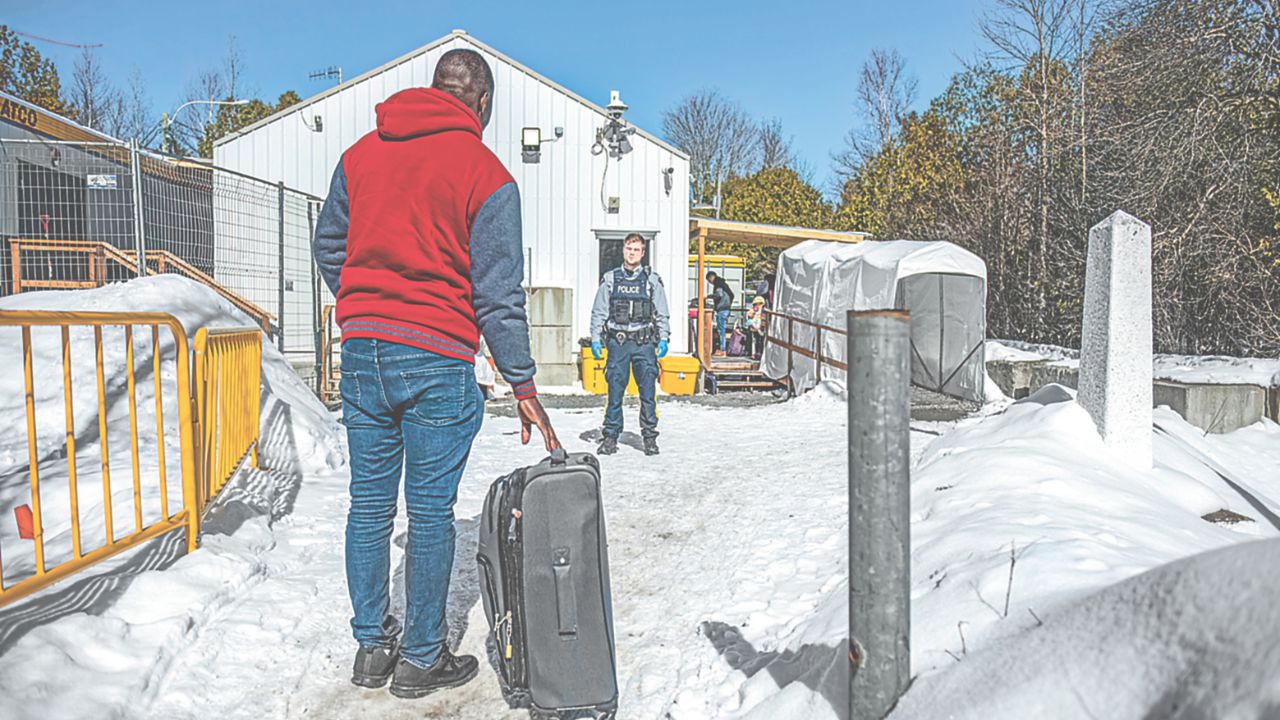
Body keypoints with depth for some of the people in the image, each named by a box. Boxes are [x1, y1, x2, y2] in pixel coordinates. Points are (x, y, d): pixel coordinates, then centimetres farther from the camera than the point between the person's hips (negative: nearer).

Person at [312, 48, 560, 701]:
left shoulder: (359, 153, 10)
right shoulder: (486, 175, -5)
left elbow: (327, 246, 18)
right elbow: (497, 291, -7)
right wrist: (523, 385, -1)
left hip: (361, 352, 5)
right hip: (436, 360, -5)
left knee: (369, 504, 14)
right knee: (430, 511, 5)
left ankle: (371, 646, 26)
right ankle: (421, 660, 18)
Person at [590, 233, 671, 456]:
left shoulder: (652, 280, 9)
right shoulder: (610, 279, 10)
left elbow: (662, 313, 9)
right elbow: (599, 312, 11)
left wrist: (663, 339, -1)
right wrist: (595, 339, 3)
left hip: (644, 343, 0)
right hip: (617, 342, 1)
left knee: (648, 392, -2)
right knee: (615, 391, 1)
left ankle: (650, 437, 8)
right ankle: (610, 436, 9)